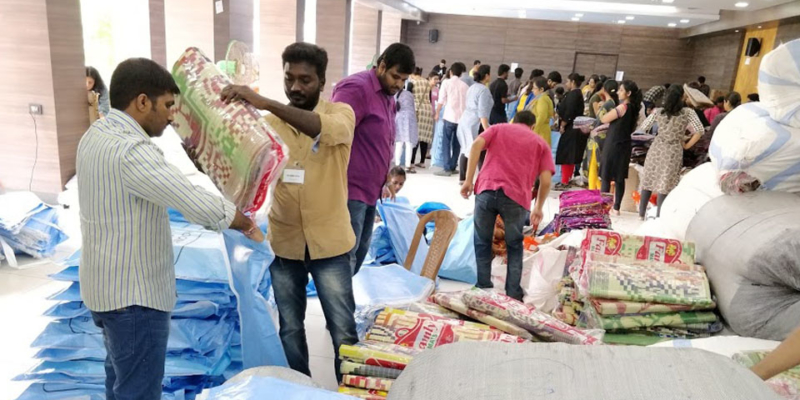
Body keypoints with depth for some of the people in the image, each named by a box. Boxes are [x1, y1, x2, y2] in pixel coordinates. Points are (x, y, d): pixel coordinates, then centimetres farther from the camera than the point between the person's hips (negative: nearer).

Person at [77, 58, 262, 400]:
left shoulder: (97, 133, 5)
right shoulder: (132, 150, -27)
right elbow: (202, 207, -32)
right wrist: (248, 226, -15)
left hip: (107, 285, 10)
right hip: (133, 293, -10)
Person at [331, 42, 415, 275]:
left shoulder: (388, 97, 15)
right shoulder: (356, 88, -15)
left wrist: (385, 178, 20)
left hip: (369, 190, 10)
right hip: (350, 189, -10)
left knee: (360, 251, 18)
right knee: (346, 253, -7)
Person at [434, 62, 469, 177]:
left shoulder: (446, 82, 0)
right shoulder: (465, 85, 9)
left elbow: (441, 100, -3)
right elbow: (468, 102, 8)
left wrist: (437, 113, 9)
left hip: (450, 116, -4)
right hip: (462, 117, 4)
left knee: (446, 143, 0)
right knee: (457, 143, 12)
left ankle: (447, 169, -4)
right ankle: (453, 167, 16)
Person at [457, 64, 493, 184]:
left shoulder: (472, 87, 14)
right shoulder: (484, 90, -13)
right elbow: (482, 112, -19)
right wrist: (486, 128, -19)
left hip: (465, 121, 9)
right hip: (476, 124, -9)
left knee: (466, 150, 12)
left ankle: (462, 178, 17)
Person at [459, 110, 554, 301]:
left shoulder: (498, 128, 24)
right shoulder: (541, 143, 23)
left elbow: (476, 145, 2)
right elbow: (545, 181, 9)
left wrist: (468, 180, -1)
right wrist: (538, 207, 23)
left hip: (487, 190, 0)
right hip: (516, 196, 0)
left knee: (482, 244, 16)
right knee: (514, 247, 18)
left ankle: (483, 290, 19)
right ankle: (513, 295, 17)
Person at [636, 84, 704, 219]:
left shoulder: (658, 111, -4)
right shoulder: (688, 112, -8)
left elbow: (642, 128, 2)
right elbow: (699, 131, -13)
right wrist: (687, 145, -1)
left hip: (657, 149, 2)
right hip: (673, 152, -2)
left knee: (648, 180, 12)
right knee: (665, 185, 3)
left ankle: (641, 213, 18)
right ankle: (659, 216, 7)